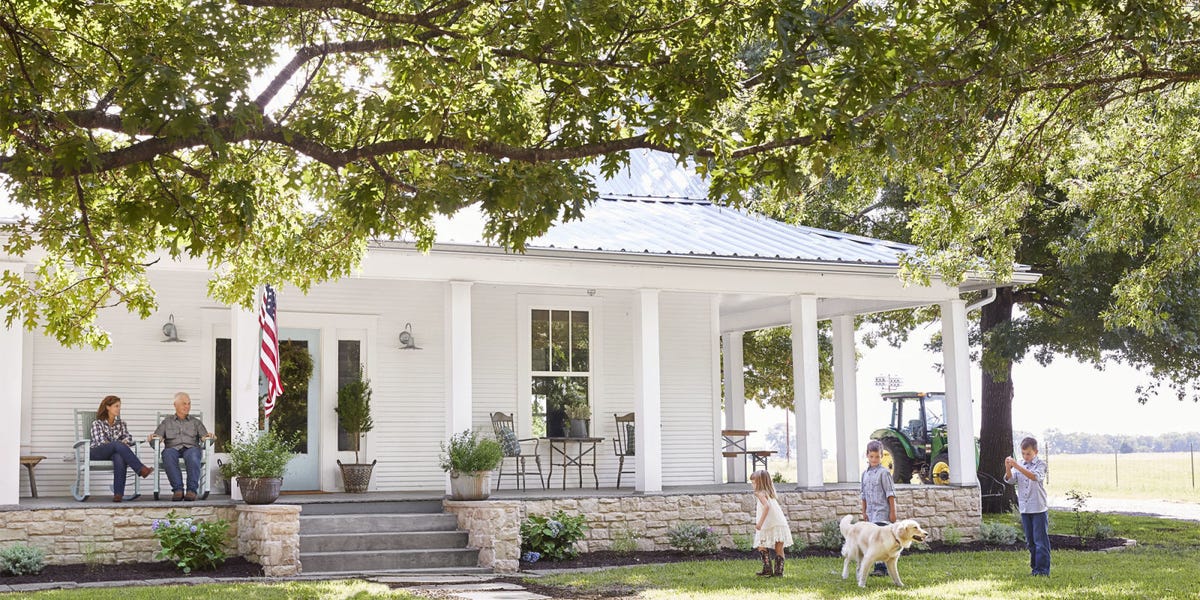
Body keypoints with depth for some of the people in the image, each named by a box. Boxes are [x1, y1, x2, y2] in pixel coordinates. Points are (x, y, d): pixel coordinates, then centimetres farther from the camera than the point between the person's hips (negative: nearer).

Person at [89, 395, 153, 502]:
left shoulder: (121, 423, 22)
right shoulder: (97, 423, 9)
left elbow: (129, 438, 8)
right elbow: (100, 441, -6)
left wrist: (125, 441, -16)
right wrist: (120, 443, -14)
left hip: (116, 451, 3)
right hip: (97, 452, -3)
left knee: (119, 457, -38)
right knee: (117, 444, -36)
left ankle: (118, 493, -50)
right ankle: (141, 469, -47)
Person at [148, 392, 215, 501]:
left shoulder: (195, 422, 28)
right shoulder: (167, 422, 27)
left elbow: (204, 437, 15)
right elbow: (157, 436, 15)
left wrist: (208, 436, -9)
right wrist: (153, 437, -9)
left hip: (191, 448, 0)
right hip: (173, 448, 0)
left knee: (193, 455, -38)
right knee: (168, 454, -38)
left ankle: (192, 489, -40)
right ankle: (177, 489, -39)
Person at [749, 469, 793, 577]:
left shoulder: (760, 493, -3)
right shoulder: (771, 493, 21)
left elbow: (766, 506, -20)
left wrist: (760, 522, -24)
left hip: (769, 526, -7)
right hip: (781, 524, 7)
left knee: (761, 547, 4)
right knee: (779, 549, 7)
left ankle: (767, 570, 0)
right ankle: (779, 571, 7)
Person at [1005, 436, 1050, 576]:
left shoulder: (1040, 464, -6)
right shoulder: (1020, 464, 8)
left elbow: (1035, 477, -26)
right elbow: (1010, 480, -3)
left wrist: (1018, 467, -36)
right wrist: (1008, 468, -24)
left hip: (1039, 508, -5)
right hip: (1024, 509, 5)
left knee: (1041, 541, -4)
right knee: (1030, 541, 12)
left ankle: (1043, 569, 0)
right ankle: (1035, 568, 20)